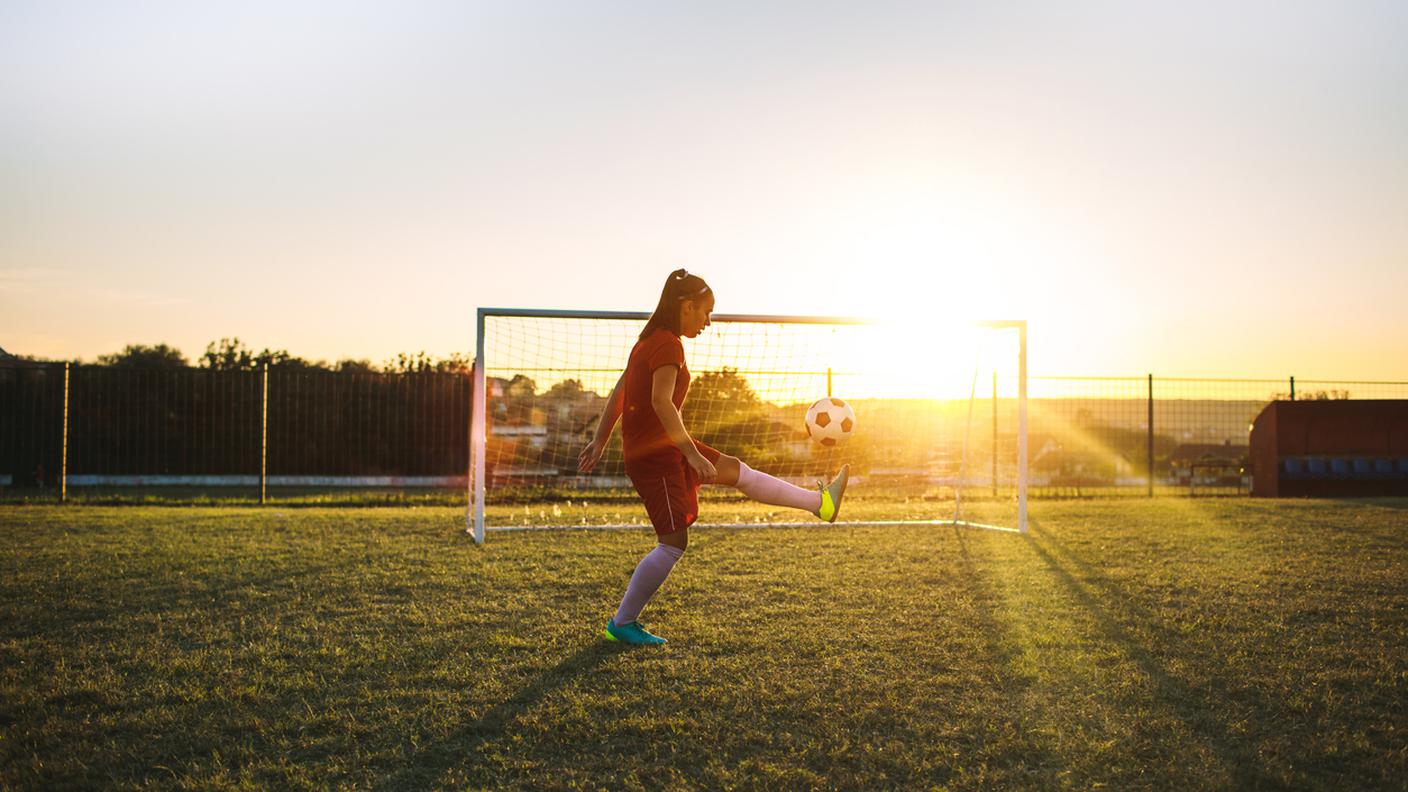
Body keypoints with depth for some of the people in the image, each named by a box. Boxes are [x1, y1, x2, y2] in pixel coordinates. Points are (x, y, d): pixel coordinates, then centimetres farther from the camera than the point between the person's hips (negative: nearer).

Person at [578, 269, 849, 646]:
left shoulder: (649, 341, 13)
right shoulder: (668, 345, -17)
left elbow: (617, 394, 15)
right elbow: (661, 402, -27)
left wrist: (599, 441, 17)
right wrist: (693, 454, -27)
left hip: (663, 446, 10)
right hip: (654, 452, -10)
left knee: (737, 471, 14)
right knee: (674, 543, -7)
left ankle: (820, 503, 22)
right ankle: (622, 623, 2)